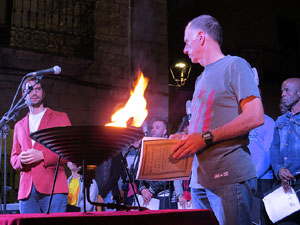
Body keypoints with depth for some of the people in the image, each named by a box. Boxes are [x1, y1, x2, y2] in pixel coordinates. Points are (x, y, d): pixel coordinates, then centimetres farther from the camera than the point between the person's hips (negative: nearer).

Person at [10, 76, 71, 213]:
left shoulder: (60, 117, 12)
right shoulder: (19, 125, 23)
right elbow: (13, 158, 21)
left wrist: (42, 155, -10)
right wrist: (21, 160, -3)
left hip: (53, 187, -3)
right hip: (26, 190, 3)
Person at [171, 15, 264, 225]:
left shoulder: (234, 65, -2)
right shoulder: (202, 78, 23)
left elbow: (255, 117, -14)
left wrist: (206, 137, -18)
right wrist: (183, 137, 7)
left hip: (230, 177, -8)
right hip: (200, 179, 8)